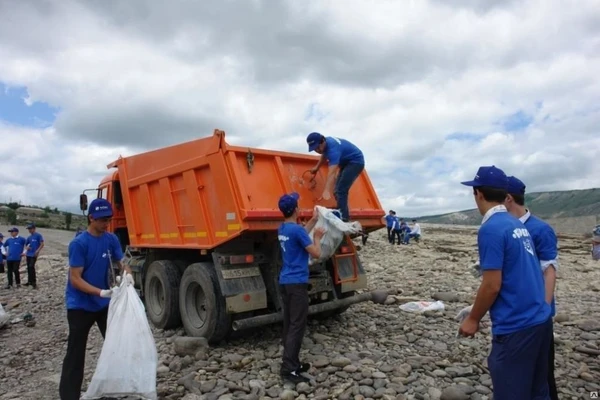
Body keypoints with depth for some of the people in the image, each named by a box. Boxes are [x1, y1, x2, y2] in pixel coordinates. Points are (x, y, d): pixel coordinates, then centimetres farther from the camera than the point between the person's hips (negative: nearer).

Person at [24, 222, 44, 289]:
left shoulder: (38, 235, -6)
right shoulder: (29, 237, 13)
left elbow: (42, 244, -10)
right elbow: (26, 244, 24)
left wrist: (37, 251, -19)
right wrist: (27, 247, 1)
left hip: (34, 255, -7)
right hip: (28, 254, 7)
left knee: (31, 267, -15)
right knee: (29, 268, 12)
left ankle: (34, 282, -12)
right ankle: (29, 281, 22)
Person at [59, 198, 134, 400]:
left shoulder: (111, 239, -3)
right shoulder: (79, 243, -19)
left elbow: (121, 262, 3)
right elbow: (75, 279, -21)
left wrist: (127, 274, -20)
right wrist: (101, 292, -31)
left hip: (105, 303, 6)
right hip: (80, 305, -6)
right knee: (75, 352, 3)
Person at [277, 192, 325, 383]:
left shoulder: (282, 229, 9)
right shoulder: (296, 229, -17)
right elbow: (316, 254, -14)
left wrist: (313, 220, 29)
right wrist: (317, 237, 3)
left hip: (285, 282, 9)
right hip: (297, 283, -9)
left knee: (289, 324, 13)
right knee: (297, 326, -6)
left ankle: (292, 362, 22)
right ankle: (288, 369, -5)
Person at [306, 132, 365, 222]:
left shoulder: (333, 148, -35)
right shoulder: (327, 142, -7)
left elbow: (332, 173, -49)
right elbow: (324, 155, 20)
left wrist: (326, 191, -59)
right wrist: (317, 167, 28)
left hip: (355, 162, -10)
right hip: (346, 162, 10)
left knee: (340, 191, -21)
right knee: (337, 191, 11)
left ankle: (343, 219, -22)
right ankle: (343, 216, 18)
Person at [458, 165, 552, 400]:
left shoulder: (491, 229, -17)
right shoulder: (518, 225, 9)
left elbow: (492, 285, -19)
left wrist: (473, 319, -5)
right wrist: (479, 310, 23)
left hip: (515, 327, -8)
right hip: (540, 320, 8)